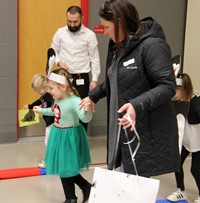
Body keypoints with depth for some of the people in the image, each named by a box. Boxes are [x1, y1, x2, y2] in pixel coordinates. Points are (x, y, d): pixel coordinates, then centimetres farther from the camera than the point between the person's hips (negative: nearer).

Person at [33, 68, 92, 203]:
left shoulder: (74, 101, -26)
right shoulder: (58, 99, 0)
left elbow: (85, 119, -36)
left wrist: (87, 111, -58)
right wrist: (41, 110, 34)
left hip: (68, 138, -9)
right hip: (58, 135, 9)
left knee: (65, 169, 3)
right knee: (64, 168, 16)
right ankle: (86, 187, 32)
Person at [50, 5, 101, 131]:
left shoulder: (90, 35, -5)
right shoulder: (60, 32, 2)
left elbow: (95, 59, -2)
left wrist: (95, 79, -6)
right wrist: (58, 62, -10)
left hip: (81, 78, -2)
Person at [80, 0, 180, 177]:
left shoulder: (152, 45, -16)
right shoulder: (119, 46, 13)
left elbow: (168, 86, -21)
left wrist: (138, 105, -33)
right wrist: (94, 95, 27)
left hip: (147, 133, -8)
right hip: (123, 128, 8)